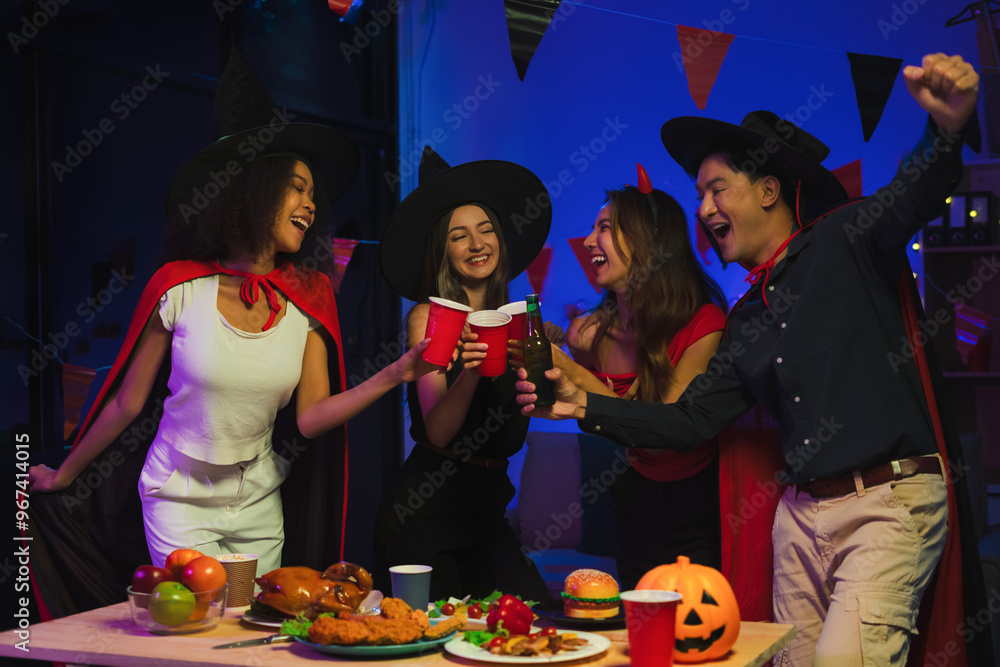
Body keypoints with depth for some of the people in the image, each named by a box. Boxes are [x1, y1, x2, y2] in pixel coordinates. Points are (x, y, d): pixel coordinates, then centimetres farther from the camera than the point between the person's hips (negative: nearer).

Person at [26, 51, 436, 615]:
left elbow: (312, 417, -10)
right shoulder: (181, 287, -13)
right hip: (179, 499, -3)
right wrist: (64, 475, 7)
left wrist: (393, 376, -23)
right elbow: (128, 402, -2)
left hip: (258, 502, 3)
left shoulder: (309, 298, -3)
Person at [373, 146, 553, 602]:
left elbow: (513, 436, 3)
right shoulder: (428, 316, -6)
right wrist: (471, 368, -31)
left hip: (485, 507, 5)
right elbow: (437, 430, -15)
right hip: (424, 510, -5)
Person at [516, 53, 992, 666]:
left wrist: (948, 130, -43)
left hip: (893, 501, -6)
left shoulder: (847, 240, 0)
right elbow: (692, 420, 16)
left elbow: (910, 196, -21)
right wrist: (583, 405, 8)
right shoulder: (747, 319, 18)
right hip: (803, 512, 7)